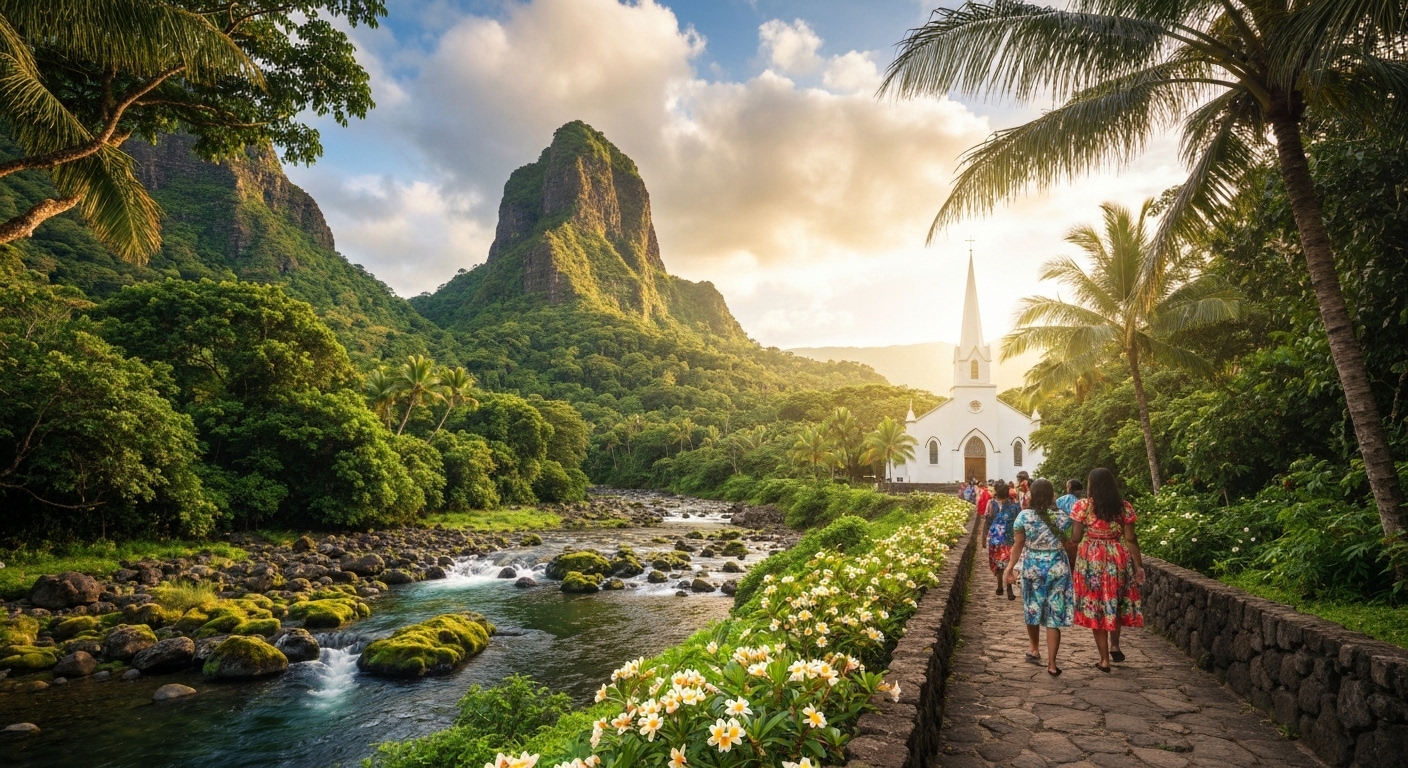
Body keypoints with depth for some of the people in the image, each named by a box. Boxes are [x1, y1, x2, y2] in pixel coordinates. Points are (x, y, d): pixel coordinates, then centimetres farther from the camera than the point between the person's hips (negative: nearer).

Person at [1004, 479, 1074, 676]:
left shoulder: (1024, 516, -9)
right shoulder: (1063, 517, -6)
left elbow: (1018, 544, -7)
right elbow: (1070, 546, -1)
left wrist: (1010, 567, 1)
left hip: (1032, 567, 0)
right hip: (1058, 568, 0)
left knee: (1032, 610, 20)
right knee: (1054, 616, 4)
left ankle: (1035, 650, 38)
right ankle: (1052, 664, 5)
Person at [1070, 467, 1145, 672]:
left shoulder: (1082, 506, -7)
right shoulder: (1124, 507, 0)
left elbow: (1075, 538, -8)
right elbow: (1130, 539, -1)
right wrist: (1139, 565, 5)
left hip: (1091, 561, -3)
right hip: (1119, 559, 3)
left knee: (1096, 605, 5)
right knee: (1116, 602, 24)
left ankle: (1104, 659, 10)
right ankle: (1114, 645, 23)